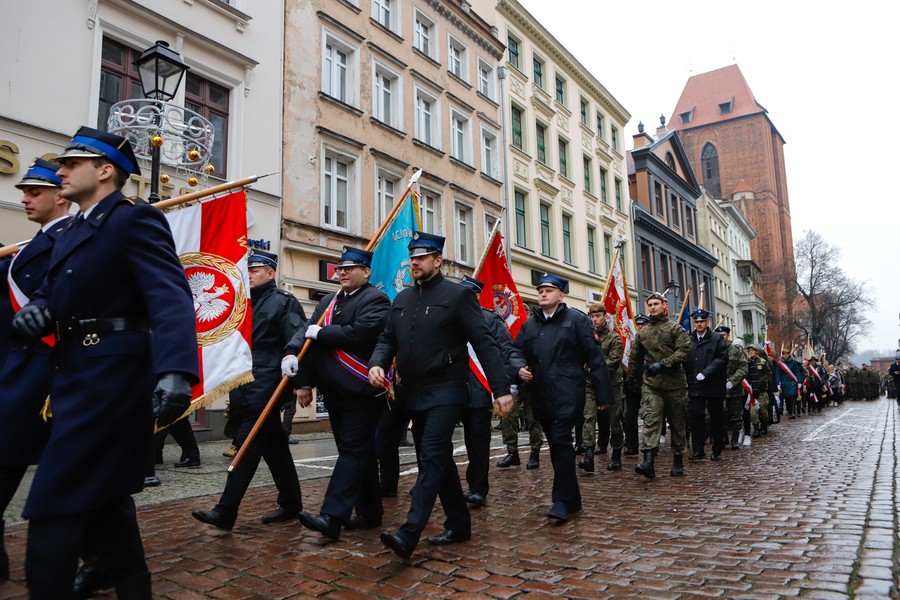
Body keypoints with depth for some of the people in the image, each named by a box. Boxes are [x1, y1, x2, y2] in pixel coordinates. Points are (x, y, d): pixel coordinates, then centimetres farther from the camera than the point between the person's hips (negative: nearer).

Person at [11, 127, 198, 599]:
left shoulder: (136, 219, -12)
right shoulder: (72, 231, 18)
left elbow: (171, 298, -25)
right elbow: (55, 291, 17)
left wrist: (175, 372, -40)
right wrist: (36, 308, -8)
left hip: (109, 376, -10)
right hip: (79, 374, 10)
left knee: (53, 512, -7)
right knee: (104, 496, 18)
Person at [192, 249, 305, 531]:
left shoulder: (284, 302, -6)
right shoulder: (247, 304, 19)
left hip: (264, 390, -9)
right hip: (248, 389, 9)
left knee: (247, 445, -9)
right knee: (274, 446, 13)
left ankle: (225, 512, -5)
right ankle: (291, 504, 23)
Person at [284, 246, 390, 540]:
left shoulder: (375, 300, -8)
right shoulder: (328, 302, 16)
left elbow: (359, 334, -23)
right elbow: (307, 332, 10)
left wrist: (320, 333, -12)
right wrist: (292, 352, -8)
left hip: (361, 392, -8)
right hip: (335, 392, 8)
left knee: (352, 450, -7)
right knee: (360, 452, 14)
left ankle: (333, 516, -9)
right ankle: (370, 513, 25)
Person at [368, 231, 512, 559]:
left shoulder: (457, 295, -6)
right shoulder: (401, 300, 13)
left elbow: (484, 343, -10)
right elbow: (387, 339, 14)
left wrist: (501, 389, -15)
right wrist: (377, 363, -9)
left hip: (445, 393, -7)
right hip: (414, 394, 7)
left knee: (432, 458, -12)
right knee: (439, 460, 14)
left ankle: (408, 535, -13)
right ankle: (459, 524, 28)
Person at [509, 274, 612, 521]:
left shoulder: (576, 319, -1)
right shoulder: (529, 324, 15)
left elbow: (595, 357, -3)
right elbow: (516, 350, 16)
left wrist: (602, 395, -6)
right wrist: (520, 367, -8)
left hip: (568, 394, -6)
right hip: (541, 396, 6)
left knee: (561, 441, -14)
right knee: (556, 445, 13)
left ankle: (562, 500, -6)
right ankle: (572, 498, 25)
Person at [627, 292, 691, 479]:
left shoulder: (675, 328, 0)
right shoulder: (642, 332, 12)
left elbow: (685, 352, -12)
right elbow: (634, 358, 22)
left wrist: (662, 364, -19)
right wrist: (631, 378, 20)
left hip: (675, 385, -2)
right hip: (651, 386, 2)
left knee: (677, 424, 8)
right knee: (650, 421, -13)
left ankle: (678, 462, 22)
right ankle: (648, 462, -23)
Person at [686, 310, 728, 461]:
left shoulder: (717, 338, 3)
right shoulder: (689, 340, 8)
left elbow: (722, 358, -8)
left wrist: (705, 373, -17)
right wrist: (689, 382, -1)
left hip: (714, 386, -1)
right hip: (695, 386, 1)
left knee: (717, 418, 8)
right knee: (695, 416, -7)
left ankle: (717, 451, 20)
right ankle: (698, 451, 0)